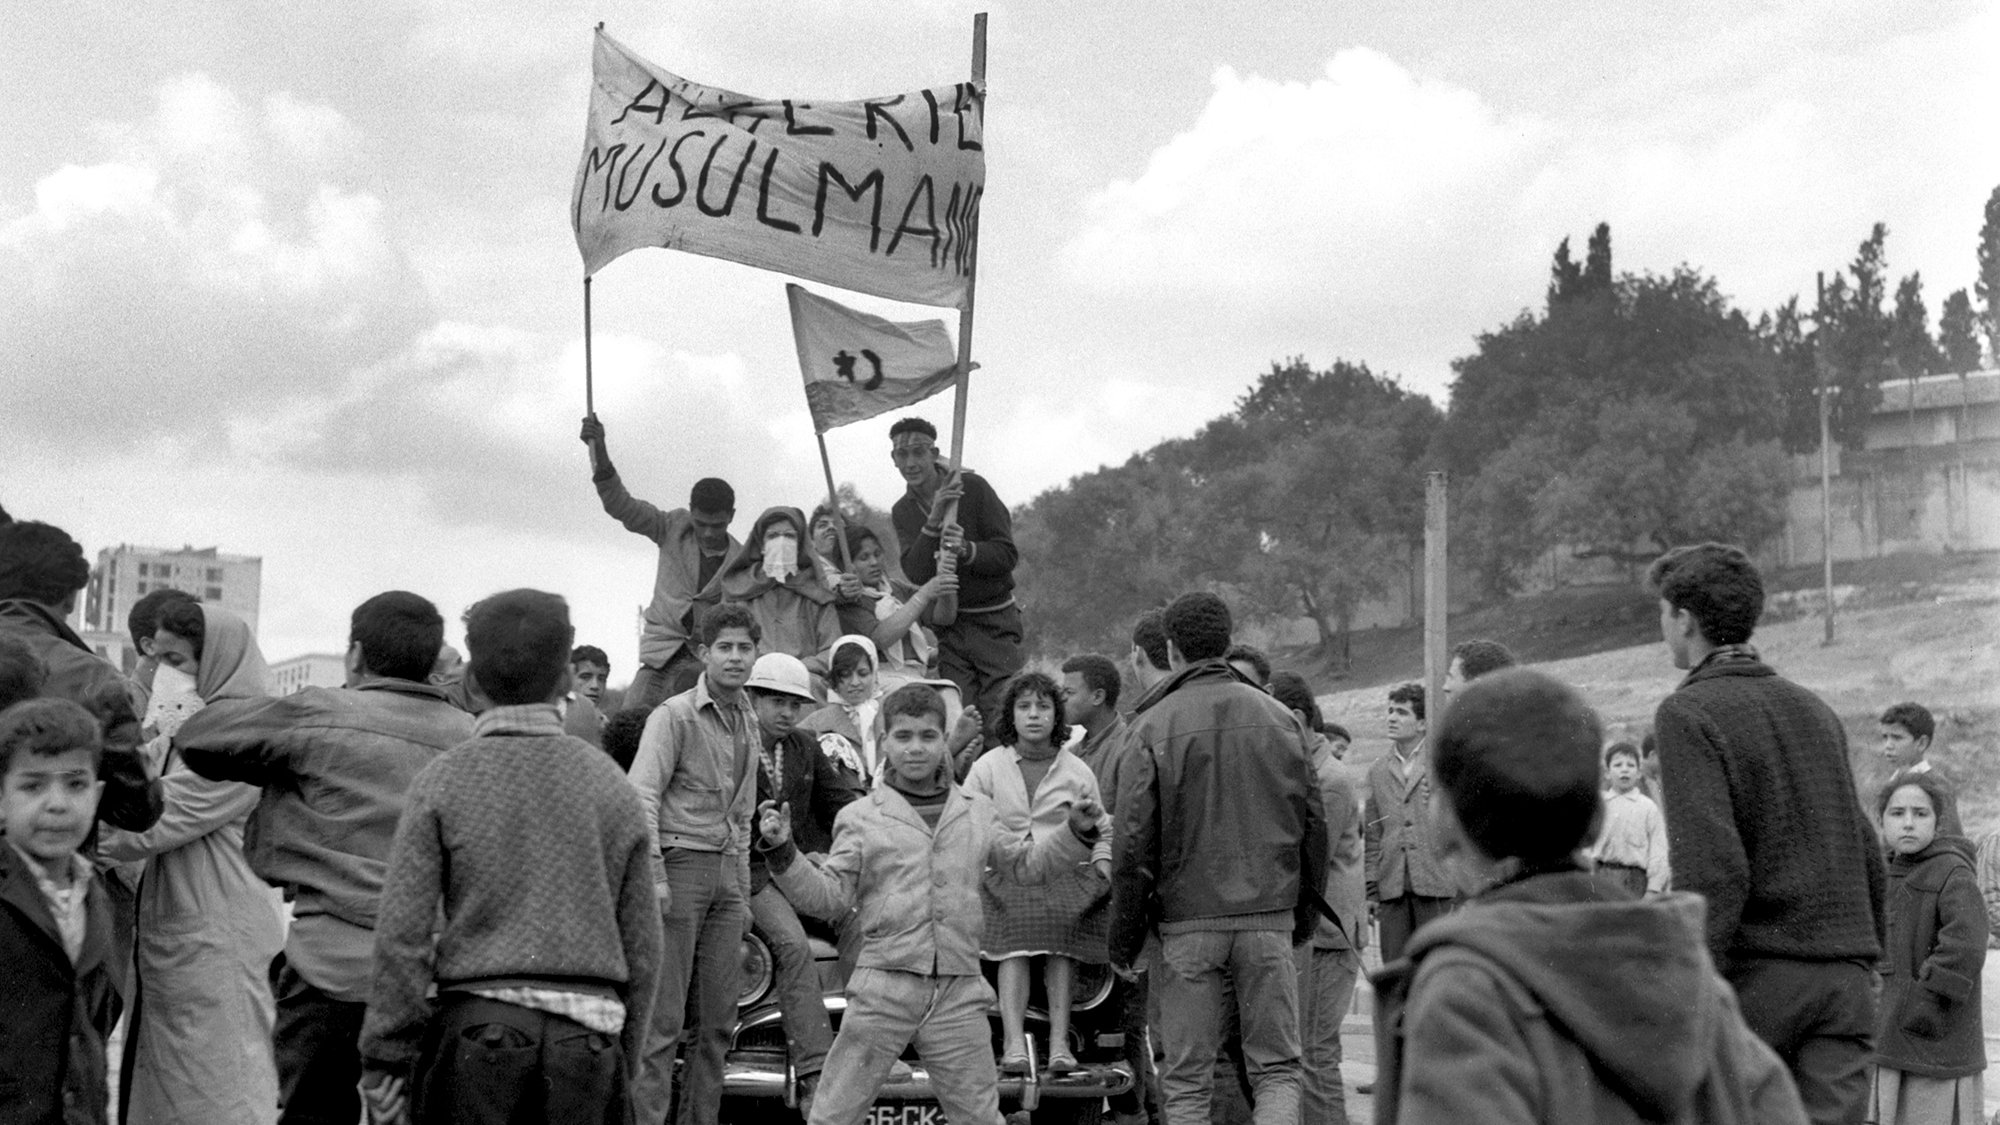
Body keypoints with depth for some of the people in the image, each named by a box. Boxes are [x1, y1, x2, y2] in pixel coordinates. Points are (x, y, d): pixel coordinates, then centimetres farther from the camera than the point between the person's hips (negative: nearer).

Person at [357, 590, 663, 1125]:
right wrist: (623, 1054, 17)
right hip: (585, 1040, 2)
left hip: (475, 1026, -2)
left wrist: (385, 1059, 1)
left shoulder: (442, 781, -2)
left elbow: (403, 933, -6)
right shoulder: (612, 784, 4)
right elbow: (642, 943, 7)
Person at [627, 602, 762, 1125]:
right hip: (681, 862, -7)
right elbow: (641, 796, -12)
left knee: (717, 1019, 7)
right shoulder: (675, 715, -4)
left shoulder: (747, 721, 17)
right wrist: (653, 876, -20)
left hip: (726, 871, 7)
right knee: (664, 1017, -7)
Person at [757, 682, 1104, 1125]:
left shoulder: (977, 812, 13)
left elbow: (1026, 865, 25)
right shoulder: (860, 816, 4)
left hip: (959, 993, 2)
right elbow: (828, 899, -1)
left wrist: (1077, 834, 13)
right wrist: (783, 852, -14)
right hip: (884, 986, -2)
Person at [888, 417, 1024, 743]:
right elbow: (915, 574, -9)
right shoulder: (903, 511, 6)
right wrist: (933, 522, -21)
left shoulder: (972, 487, -7)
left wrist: (966, 550, -28)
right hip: (949, 624, 4)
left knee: (1000, 722, -10)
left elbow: (1008, 554, -10)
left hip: (994, 619, -4)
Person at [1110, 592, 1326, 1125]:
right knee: (1277, 1069, 9)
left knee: (1187, 1080, 8)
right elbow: (1313, 825, 8)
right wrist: (1304, 910, 19)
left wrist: (1124, 936, 2)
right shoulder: (1279, 718, 4)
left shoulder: (1153, 727, -5)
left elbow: (1133, 842, -6)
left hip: (1187, 920, -2)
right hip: (1270, 916, 2)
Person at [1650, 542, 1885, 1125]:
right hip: (1845, 980, 5)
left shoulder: (1688, 714, -8)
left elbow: (1714, 870, -18)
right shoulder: (1815, 710, 14)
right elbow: (1868, 853, 16)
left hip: (1759, 977, -5)